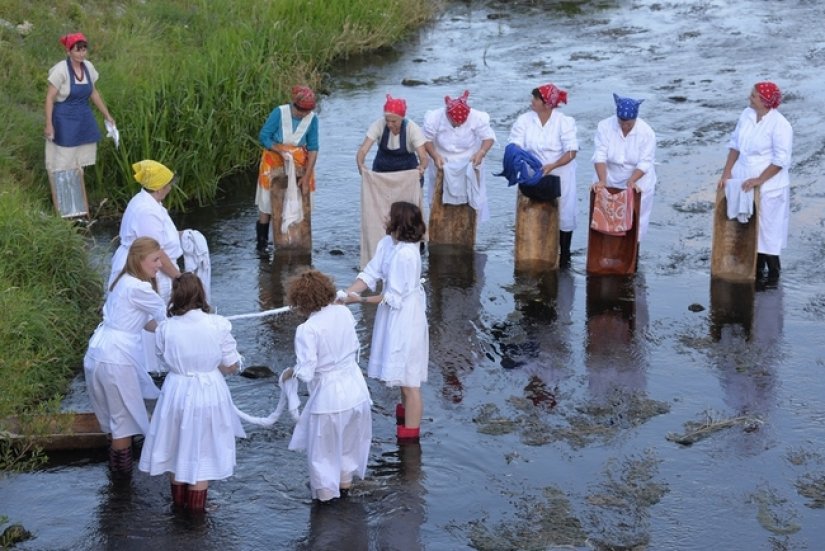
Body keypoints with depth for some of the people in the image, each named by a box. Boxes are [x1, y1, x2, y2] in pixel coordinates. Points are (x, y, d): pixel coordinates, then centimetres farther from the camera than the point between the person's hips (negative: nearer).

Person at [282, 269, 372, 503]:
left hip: (329, 396, -6)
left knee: (323, 448, 17)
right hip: (356, 390, 6)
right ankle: (345, 483, 45)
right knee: (349, 440, 27)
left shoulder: (307, 329, -22)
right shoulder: (344, 312, -5)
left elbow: (306, 373, -21)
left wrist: (290, 372, -3)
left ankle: (325, 491, 32)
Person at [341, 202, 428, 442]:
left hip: (405, 318, -9)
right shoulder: (387, 243, -1)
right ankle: (406, 411, 48)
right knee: (403, 374, 28)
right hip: (394, 316, 9)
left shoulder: (407, 255, -27)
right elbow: (370, 274, -2)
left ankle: (410, 434, 11)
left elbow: (393, 296, -22)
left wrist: (360, 300, -18)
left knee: (408, 379, 1)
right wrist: (344, 295, -13)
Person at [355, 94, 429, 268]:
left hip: (407, 174, -1)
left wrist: (422, 167, -53)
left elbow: (423, 156, -30)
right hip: (381, 174, 1)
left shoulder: (412, 129, -24)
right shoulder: (378, 125, -21)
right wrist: (360, 164, -50)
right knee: (378, 213, -2)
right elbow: (363, 149, -29)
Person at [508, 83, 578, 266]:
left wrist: (552, 166, -33)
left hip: (560, 176, -2)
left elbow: (571, 152, -19)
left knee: (563, 215, 6)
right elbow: (515, 146, -10)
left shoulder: (564, 121, -13)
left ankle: (563, 256, 20)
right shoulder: (524, 120, -6)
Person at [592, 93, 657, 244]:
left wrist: (631, 181, -32)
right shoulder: (605, 126, -15)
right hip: (611, 180, 1)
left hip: (638, 182, -1)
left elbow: (644, 163, -18)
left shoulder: (647, 132, -18)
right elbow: (600, 155, -20)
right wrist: (602, 180, -31)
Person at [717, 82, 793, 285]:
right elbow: (735, 144, 8)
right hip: (743, 181, 6)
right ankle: (755, 270, 24)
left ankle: (772, 274, 15)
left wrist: (759, 180, -21)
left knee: (766, 228, 2)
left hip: (768, 186, -6)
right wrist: (726, 173, 2)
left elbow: (781, 160, -18)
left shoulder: (780, 125, -19)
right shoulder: (747, 114, 1)